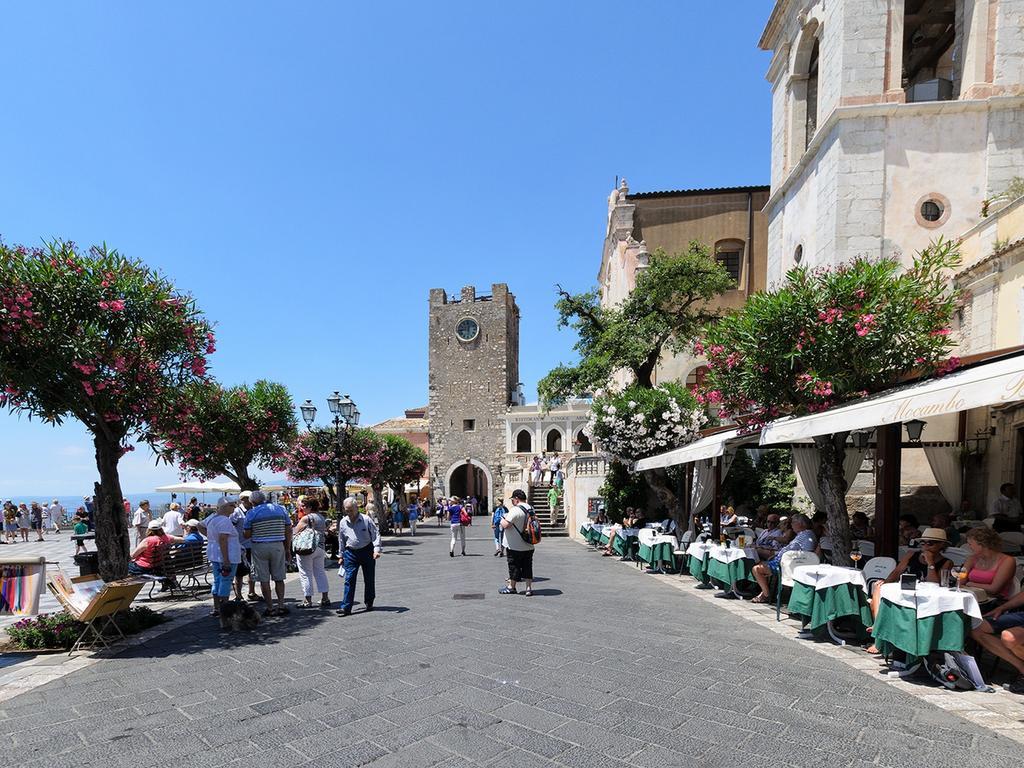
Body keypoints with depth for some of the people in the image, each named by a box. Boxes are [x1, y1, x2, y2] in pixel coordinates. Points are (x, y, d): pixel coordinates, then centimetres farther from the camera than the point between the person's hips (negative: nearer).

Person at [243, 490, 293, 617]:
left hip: (260, 547, -2)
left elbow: (246, 535, -2)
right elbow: (288, 531, 4)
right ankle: (281, 606, 8)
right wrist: (288, 548, 11)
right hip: (278, 546, 2)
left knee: (264, 580, 6)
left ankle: (270, 608, 8)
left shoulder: (251, 513, -3)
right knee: (279, 578, 11)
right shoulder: (281, 509, 4)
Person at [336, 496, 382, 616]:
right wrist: (342, 556, 15)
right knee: (349, 580, -6)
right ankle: (346, 607, -5)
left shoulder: (366, 520, -10)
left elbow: (376, 535, -7)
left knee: (369, 579, 9)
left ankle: (369, 603, 25)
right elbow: (341, 540, 13)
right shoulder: (343, 522, 1)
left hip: (367, 552, -2)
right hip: (351, 553, 2)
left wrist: (376, 549, -19)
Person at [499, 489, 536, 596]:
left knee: (514, 566, 7)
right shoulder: (531, 509, 8)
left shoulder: (515, 510, -19)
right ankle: (529, 588, 10)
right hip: (528, 546, 7)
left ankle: (511, 587, 19)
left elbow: (505, 525, -23)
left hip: (515, 546, -7)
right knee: (527, 566, 11)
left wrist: (502, 520, -1)